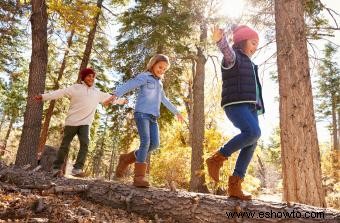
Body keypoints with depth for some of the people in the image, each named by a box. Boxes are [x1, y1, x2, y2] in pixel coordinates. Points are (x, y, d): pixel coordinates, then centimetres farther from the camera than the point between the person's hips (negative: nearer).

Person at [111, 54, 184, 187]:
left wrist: (176, 112, 41)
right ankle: (139, 177, -17)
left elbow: (164, 100, 35)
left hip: (153, 117, 7)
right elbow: (127, 86, -15)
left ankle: (127, 158, 10)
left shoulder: (159, 82, 24)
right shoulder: (144, 77, 1)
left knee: (154, 144, -6)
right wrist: (115, 95, -33)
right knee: (145, 142, -19)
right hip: (142, 113, -7)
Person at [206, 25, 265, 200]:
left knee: (251, 144, -4)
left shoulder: (248, 63, 29)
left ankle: (234, 185, -2)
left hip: (250, 106, 8)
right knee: (253, 132, -29)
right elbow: (227, 49, -23)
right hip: (235, 104, -8)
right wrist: (220, 40, -44)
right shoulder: (232, 57, 2)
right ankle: (217, 158, -15)